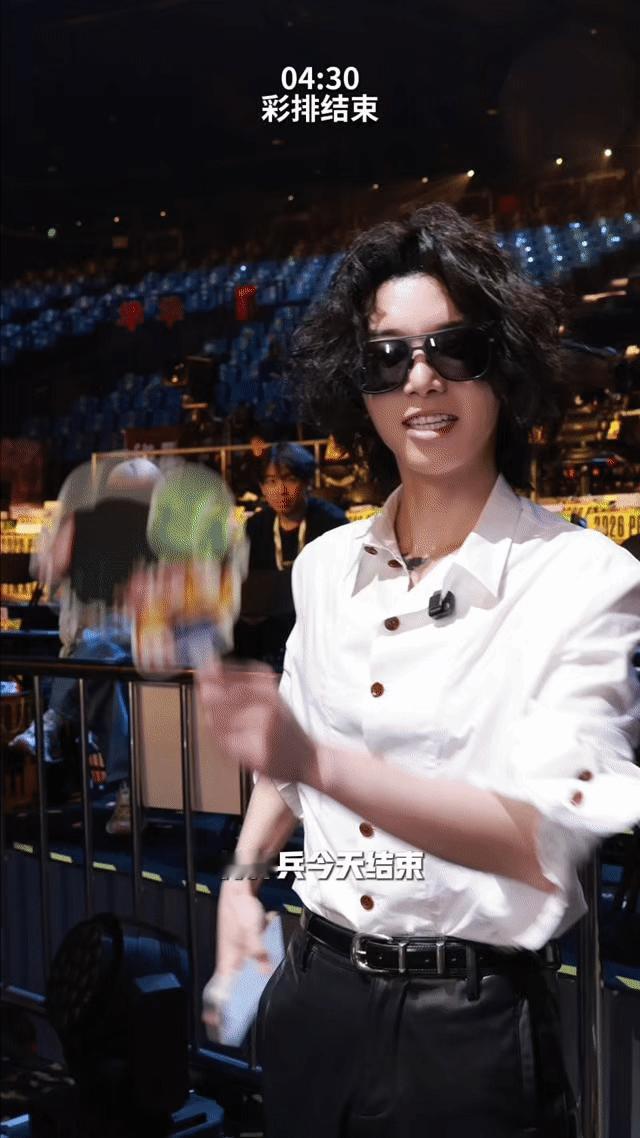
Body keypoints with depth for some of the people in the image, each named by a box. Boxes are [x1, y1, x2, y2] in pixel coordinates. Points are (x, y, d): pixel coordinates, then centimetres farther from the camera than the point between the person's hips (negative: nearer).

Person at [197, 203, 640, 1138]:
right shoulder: (326, 567, 1)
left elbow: (544, 838, -25)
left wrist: (317, 760, -34)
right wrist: (242, 875, 2)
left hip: (473, 1030, -4)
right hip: (312, 998, 5)